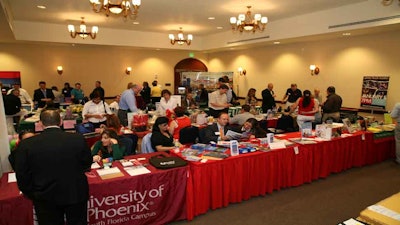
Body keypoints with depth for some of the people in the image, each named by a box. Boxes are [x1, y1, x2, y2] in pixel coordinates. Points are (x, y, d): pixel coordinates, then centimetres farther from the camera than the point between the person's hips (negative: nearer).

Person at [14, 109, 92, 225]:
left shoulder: (26, 144, -16)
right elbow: (87, 164, -2)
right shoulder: (78, 139, -17)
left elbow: (22, 176, -8)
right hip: (76, 194, 0)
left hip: (45, 198, 1)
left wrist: (33, 195, 8)